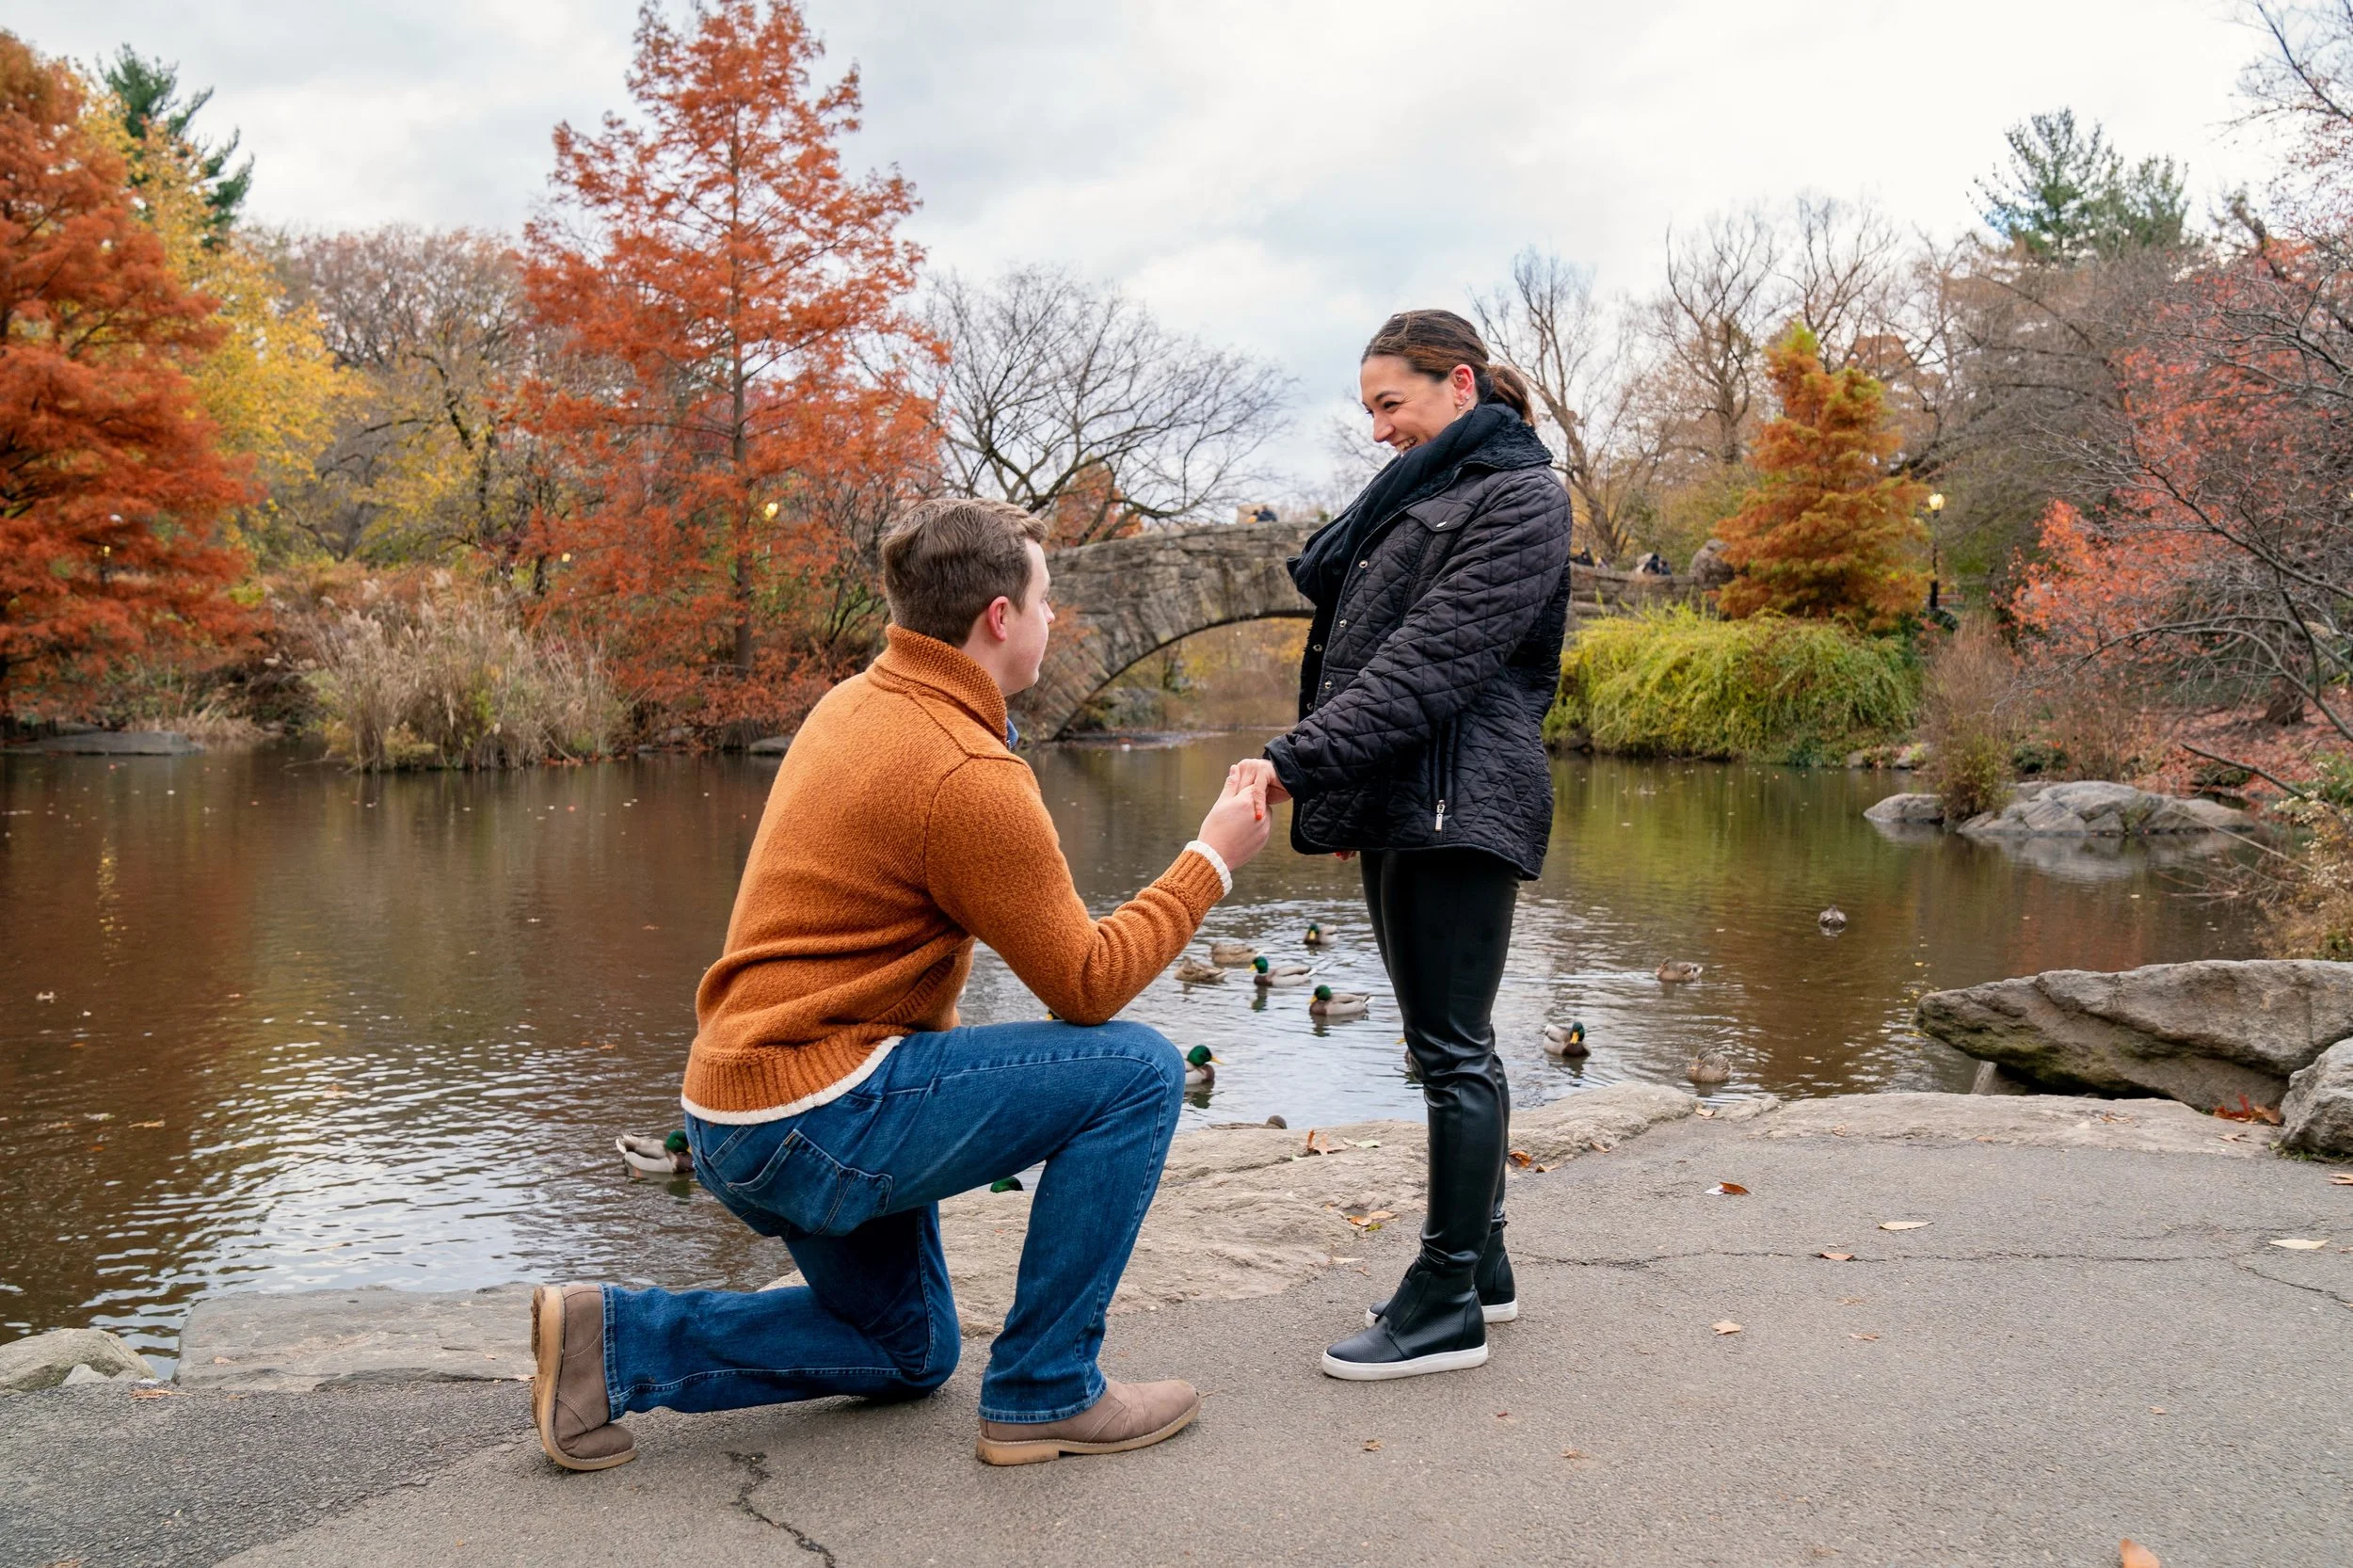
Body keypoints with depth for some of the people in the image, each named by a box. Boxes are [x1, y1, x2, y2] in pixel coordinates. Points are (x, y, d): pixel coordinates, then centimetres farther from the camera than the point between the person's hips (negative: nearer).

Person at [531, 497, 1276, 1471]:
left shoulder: (854, 704, 9)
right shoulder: (970, 776, -20)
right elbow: (1088, 983, -14)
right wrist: (1211, 861, -5)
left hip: (736, 1110, 10)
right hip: (815, 1117, -10)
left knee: (908, 1355, 26)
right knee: (1139, 1071, -11)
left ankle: (615, 1341, 15)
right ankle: (1044, 1393, -2)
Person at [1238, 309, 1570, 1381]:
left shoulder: (1519, 499, -7)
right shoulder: (1420, 493, 23)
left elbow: (1431, 661, -19)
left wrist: (1297, 759, -24)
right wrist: (1343, 797, 15)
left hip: (1460, 804, -9)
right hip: (1402, 807, 10)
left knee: (1451, 1049, -6)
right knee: (1449, 1042, 14)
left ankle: (1447, 1305, 0)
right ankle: (1480, 1263, 24)